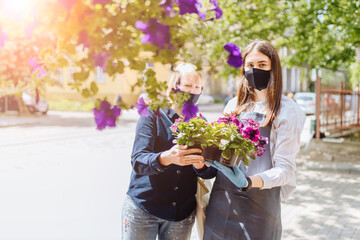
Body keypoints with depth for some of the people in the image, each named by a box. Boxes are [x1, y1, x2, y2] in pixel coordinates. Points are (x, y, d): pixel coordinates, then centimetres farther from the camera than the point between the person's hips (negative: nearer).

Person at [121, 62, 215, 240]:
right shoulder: (153, 116, -7)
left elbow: (210, 172, -1)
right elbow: (138, 161, -20)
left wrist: (201, 166, -24)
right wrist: (166, 158, -40)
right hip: (142, 208, -3)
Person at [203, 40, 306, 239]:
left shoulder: (287, 111, -6)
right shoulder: (235, 105, 9)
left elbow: (285, 168, -10)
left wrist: (251, 181, -27)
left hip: (258, 202, -4)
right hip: (221, 198, 4)